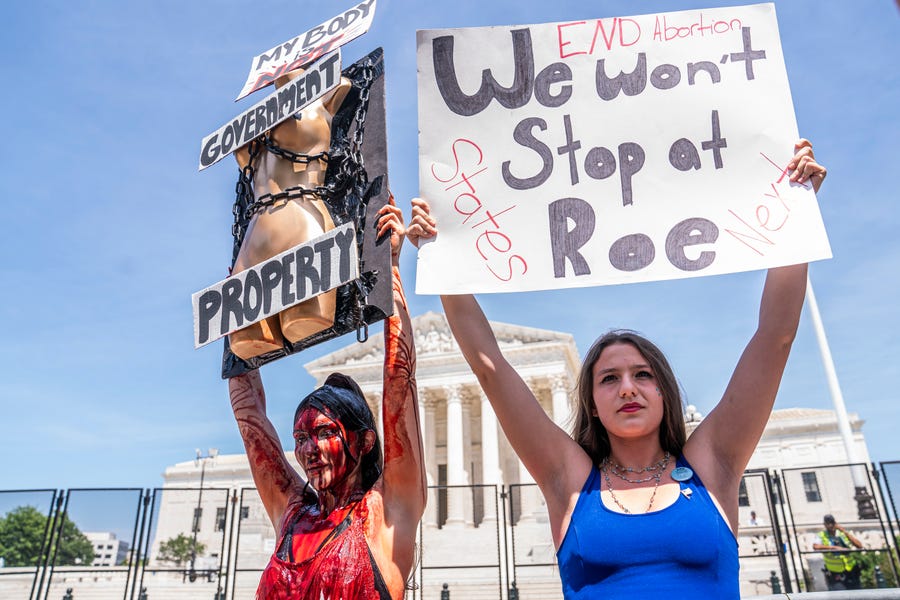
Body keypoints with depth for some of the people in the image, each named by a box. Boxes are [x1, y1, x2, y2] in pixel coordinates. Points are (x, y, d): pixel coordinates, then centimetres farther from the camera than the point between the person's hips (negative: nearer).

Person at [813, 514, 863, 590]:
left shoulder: (843, 534, -1)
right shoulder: (822, 535, -8)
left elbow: (859, 545, -12)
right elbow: (815, 546, -28)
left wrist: (845, 532, -18)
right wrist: (835, 547, -32)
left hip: (851, 573, 3)